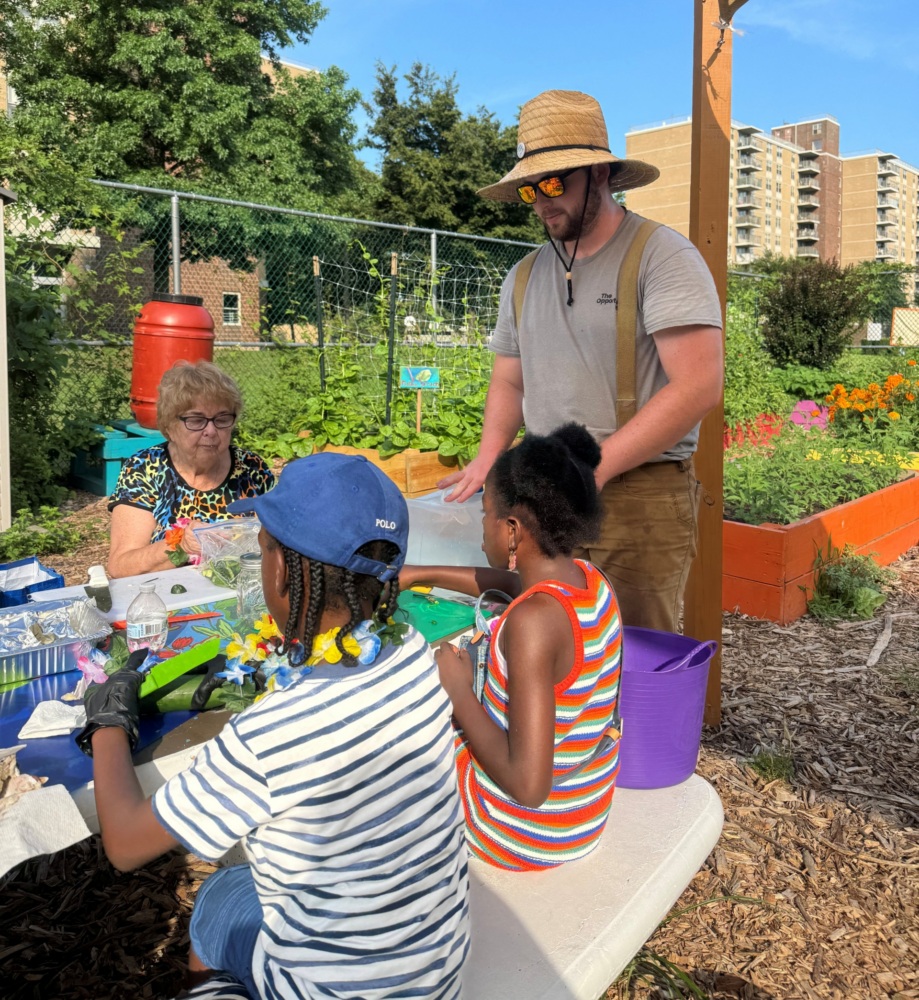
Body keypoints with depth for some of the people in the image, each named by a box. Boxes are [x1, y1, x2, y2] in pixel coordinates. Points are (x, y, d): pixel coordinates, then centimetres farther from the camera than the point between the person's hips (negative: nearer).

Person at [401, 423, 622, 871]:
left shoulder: (533, 620, -33)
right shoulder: (591, 582, -8)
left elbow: (528, 785, -34)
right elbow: (515, 583, 15)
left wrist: (459, 692, -22)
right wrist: (421, 574, 18)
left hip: (522, 836, -7)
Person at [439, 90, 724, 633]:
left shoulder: (662, 256, -7)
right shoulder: (525, 277, 14)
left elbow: (698, 387, -16)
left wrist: (596, 466, -20)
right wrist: (490, 456, 1)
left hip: (640, 495, -5)